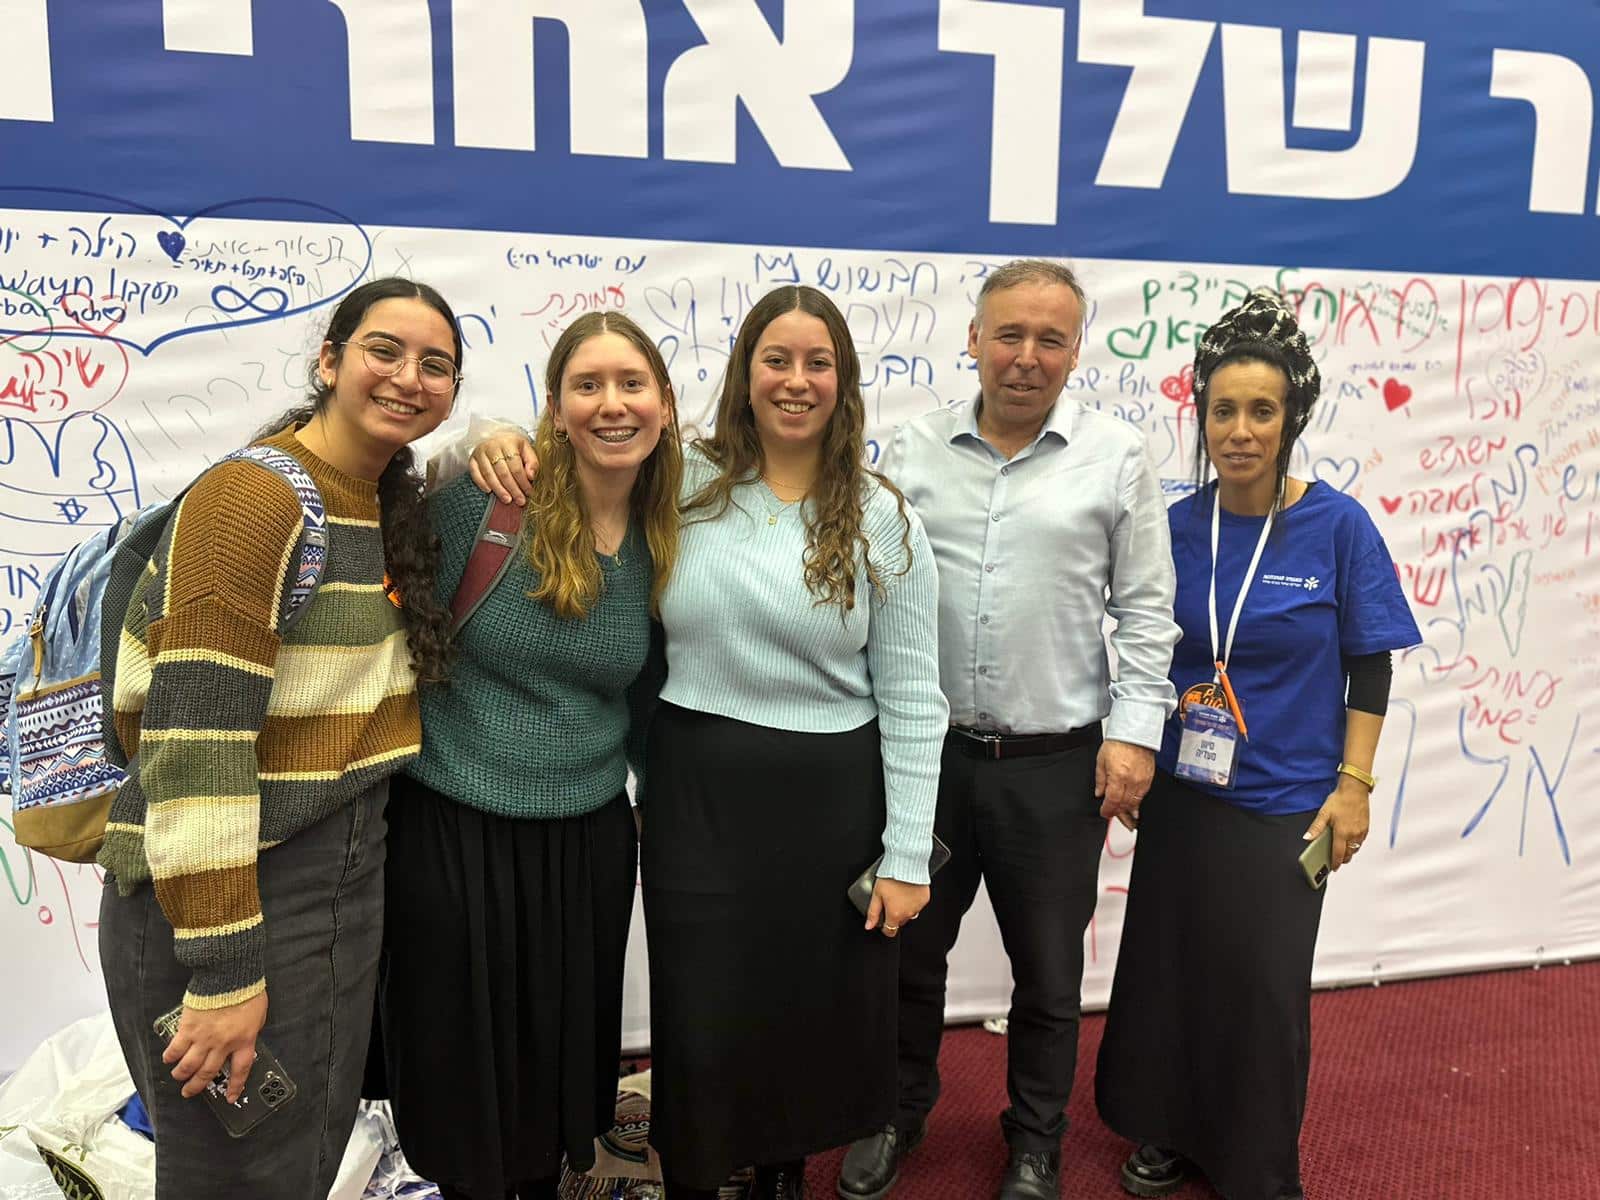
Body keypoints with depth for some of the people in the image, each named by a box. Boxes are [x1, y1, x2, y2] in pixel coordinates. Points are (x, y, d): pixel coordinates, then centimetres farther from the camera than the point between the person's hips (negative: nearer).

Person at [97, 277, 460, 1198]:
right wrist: (223, 972, -21)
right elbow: (194, 740, -22)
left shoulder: (391, 504, 6)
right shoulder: (255, 496, -18)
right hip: (227, 898, -8)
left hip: (346, 890, 8)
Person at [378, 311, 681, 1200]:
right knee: (466, 1052, 14)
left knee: (565, 1041, 20)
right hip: (454, 829, -3)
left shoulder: (669, 541, 0)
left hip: (589, 835, 4)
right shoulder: (482, 502, -14)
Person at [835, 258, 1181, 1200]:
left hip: (1058, 762, -1)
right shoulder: (914, 450, 3)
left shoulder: (1117, 457, -2)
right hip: (924, 751, 2)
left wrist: (1134, 729, -8)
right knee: (909, 952, 17)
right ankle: (900, 1114, 41)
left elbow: (1146, 610, 0)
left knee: (1049, 976, 14)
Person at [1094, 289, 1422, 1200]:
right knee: (1169, 968, 14)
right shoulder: (1175, 527, -3)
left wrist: (1353, 785, -7)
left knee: (1263, 987, 9)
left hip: (1284, 803, -3)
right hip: (1178, 791, 3)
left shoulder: (1338, 525, -10)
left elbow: (1369, 666, -4)